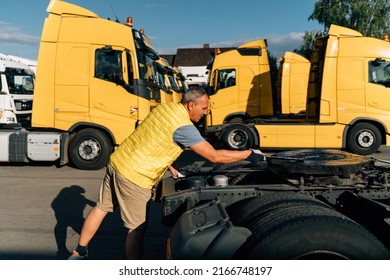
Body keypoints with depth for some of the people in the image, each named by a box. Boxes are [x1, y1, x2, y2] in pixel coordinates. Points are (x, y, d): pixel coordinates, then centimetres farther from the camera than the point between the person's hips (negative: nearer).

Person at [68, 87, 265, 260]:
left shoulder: (165, 107, 6)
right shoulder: (184, 126, -20)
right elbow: (215, 156, -20)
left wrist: (169, 167, 18)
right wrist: (249, 154, -11)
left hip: (117, 161, 9)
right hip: (133, 177, -9)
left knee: (101, 208, 21)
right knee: (137, 228, 6)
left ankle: (79, 253, 38)